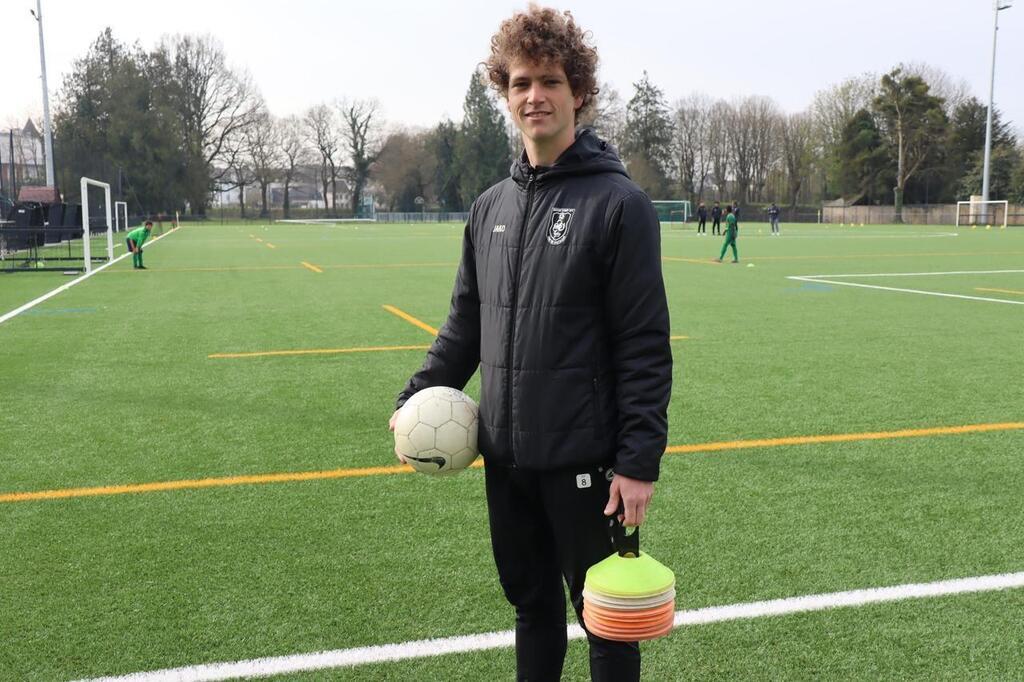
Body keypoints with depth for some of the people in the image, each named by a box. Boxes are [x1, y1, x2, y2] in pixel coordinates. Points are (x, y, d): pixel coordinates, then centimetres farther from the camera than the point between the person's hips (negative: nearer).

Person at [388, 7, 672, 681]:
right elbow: (466, 323, 15)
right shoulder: (490, 207, 9)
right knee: (531, 602, 21)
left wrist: (640, 459, -17)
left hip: (584, 460, -5)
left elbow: (645, 345, -13)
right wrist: (417, 396, 4)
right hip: (506, 456, 6)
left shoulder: (618, 203, -10)